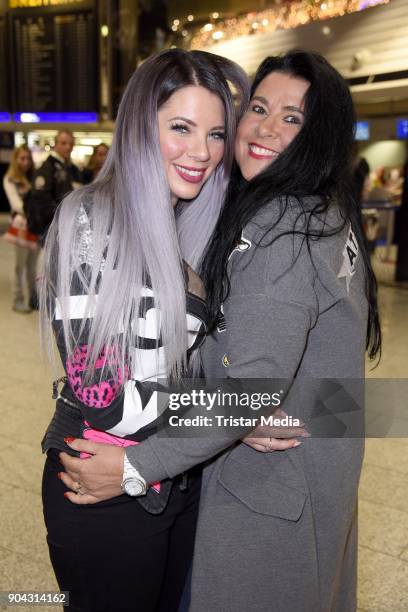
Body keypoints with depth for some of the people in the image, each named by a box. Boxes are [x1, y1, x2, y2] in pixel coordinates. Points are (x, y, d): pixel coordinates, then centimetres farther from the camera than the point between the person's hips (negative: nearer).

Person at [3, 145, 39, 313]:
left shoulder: (35, 177, 13)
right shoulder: (10, 179, 0)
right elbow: (14, 199, -14)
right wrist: (24, 210, -32)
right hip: (22, 225, -4)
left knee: (32, 265, 12)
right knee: (20, 265, -2)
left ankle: (34, 298, 20)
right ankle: (18, 301, 6)